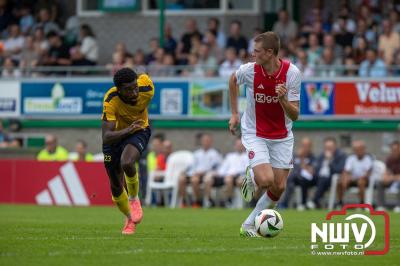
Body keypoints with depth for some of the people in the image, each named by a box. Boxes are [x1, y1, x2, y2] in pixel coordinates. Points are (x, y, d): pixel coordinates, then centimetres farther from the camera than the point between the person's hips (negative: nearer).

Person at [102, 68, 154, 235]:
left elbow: (143, 77, -1)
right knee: (116, 187, 7)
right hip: (116, 135, 0)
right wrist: (128, 130, -55)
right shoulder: (110, 102, -36)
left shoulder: (146, 89, -30)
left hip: (139, 131, 0)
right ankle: (130, 218, 37)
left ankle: (134, 198, -2)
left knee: (127, 163, -33)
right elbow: (106, 137, -40)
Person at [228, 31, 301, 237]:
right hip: (255, 133, -2)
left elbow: (294, 115, -15)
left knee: (279, 187, -1)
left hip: (281, 136, 2)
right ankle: (251, 177, 17)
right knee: (266, 181, -20)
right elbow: (233, 80, 10)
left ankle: (249, 225, 16)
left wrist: (283, 100, -36)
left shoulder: (292, 73, -18)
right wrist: (234, 113, 11)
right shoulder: (249, 70, -17)